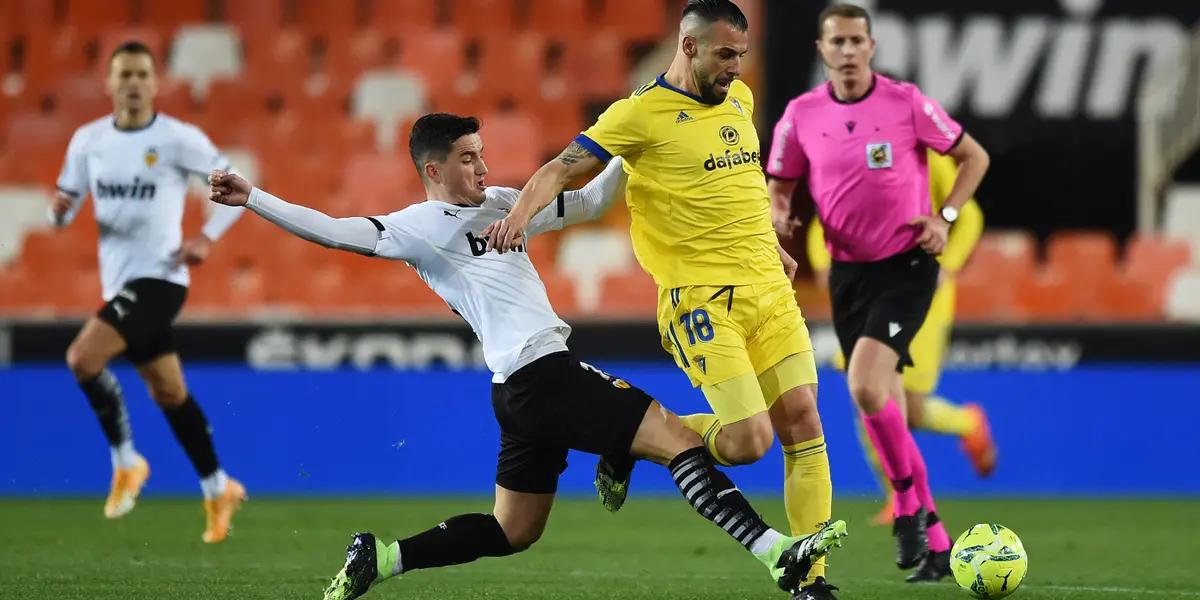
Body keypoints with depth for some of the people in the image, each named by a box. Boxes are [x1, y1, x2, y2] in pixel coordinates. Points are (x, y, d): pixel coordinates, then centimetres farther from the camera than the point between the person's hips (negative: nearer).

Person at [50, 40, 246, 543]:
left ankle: (126, 462, -8)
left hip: (159, 278, -6)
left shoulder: (179, 139, -9)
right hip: (118, 282, 6)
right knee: (169, 393, 14)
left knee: (83, 358, -23)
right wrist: (60, 209, -12)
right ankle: (218, 491, 28)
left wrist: (206, 239, -15)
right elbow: (65, 211, 11)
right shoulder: (88, 140, 6)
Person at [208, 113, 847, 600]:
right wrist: (251, 198, -19)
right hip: (543, 375, -10)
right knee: (679, 440, -15)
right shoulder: (417, 227, -4)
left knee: (511, 532, 16)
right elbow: (336, 232, -11)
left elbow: (587, 203, 24)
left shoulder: (501, 203, 18)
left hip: (526, 391, 10)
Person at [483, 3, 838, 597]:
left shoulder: (739, 98, 13)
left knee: (803, 422, -2)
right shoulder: (641, 113, -9)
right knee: (748, 441, -15)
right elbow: (560, 170, -12)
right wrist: (521, 212, -30)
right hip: (702, 297, -7)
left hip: (769, 286, 7)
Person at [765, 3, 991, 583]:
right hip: (848, 270, 5)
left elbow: (974, 157, 4)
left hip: (906, 266, -4)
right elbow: (778, 189, 13)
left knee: (865, 385, -25)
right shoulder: (802, 115, 1)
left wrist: (945, 216, -8)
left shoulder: (905, 102, -7)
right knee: (880, 404, 6)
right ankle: (934, 544, 18)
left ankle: (909, 501, -2)